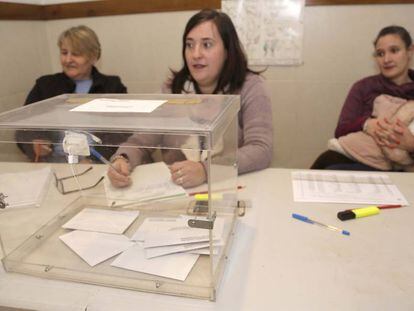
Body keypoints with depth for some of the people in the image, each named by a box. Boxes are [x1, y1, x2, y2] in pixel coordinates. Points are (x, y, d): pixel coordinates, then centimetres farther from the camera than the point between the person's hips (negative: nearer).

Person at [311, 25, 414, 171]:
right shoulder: (363, 87, 9)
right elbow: (340, 132, 1)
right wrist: (365, 124, -19)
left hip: (395, 169, -1)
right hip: (354, 158, 2)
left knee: (331, 171, -30)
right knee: (327, 160, -31)